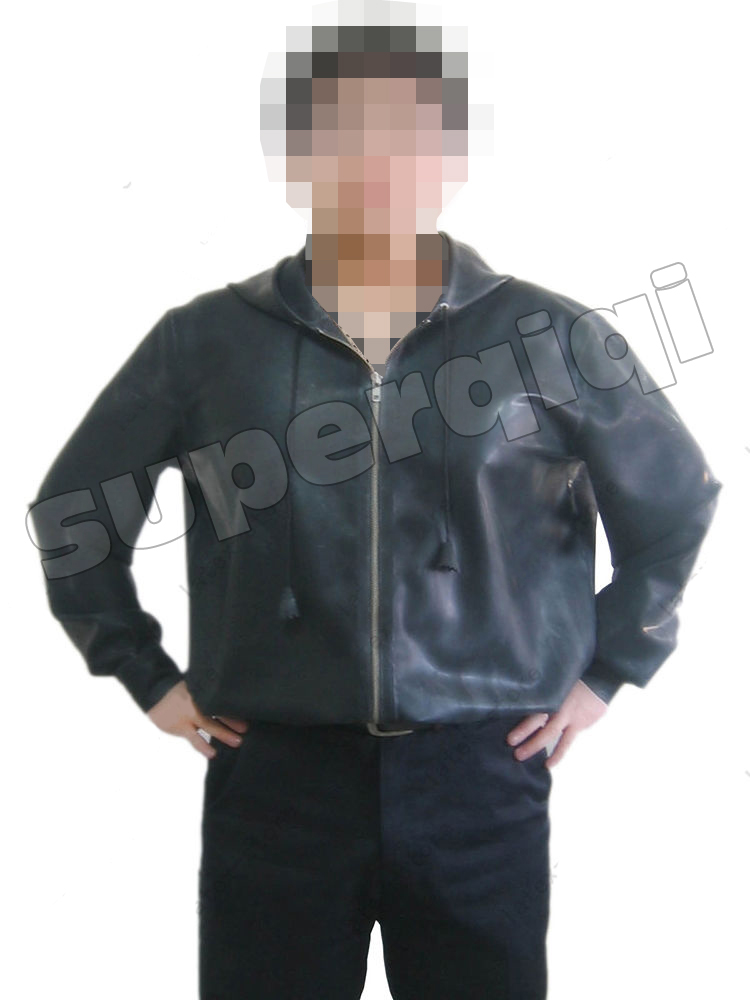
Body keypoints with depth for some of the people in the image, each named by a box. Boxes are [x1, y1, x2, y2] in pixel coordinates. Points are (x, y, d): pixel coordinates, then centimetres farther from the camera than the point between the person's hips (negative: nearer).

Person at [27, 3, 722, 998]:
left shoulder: (554, 337, -1)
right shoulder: (205, 340, -1)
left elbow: (677, 503, 10)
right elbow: (71, 509, 9)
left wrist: (604, 671, 7)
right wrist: (149, 677, 5)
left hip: (484, 772, 1)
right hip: (275, 774, 1)